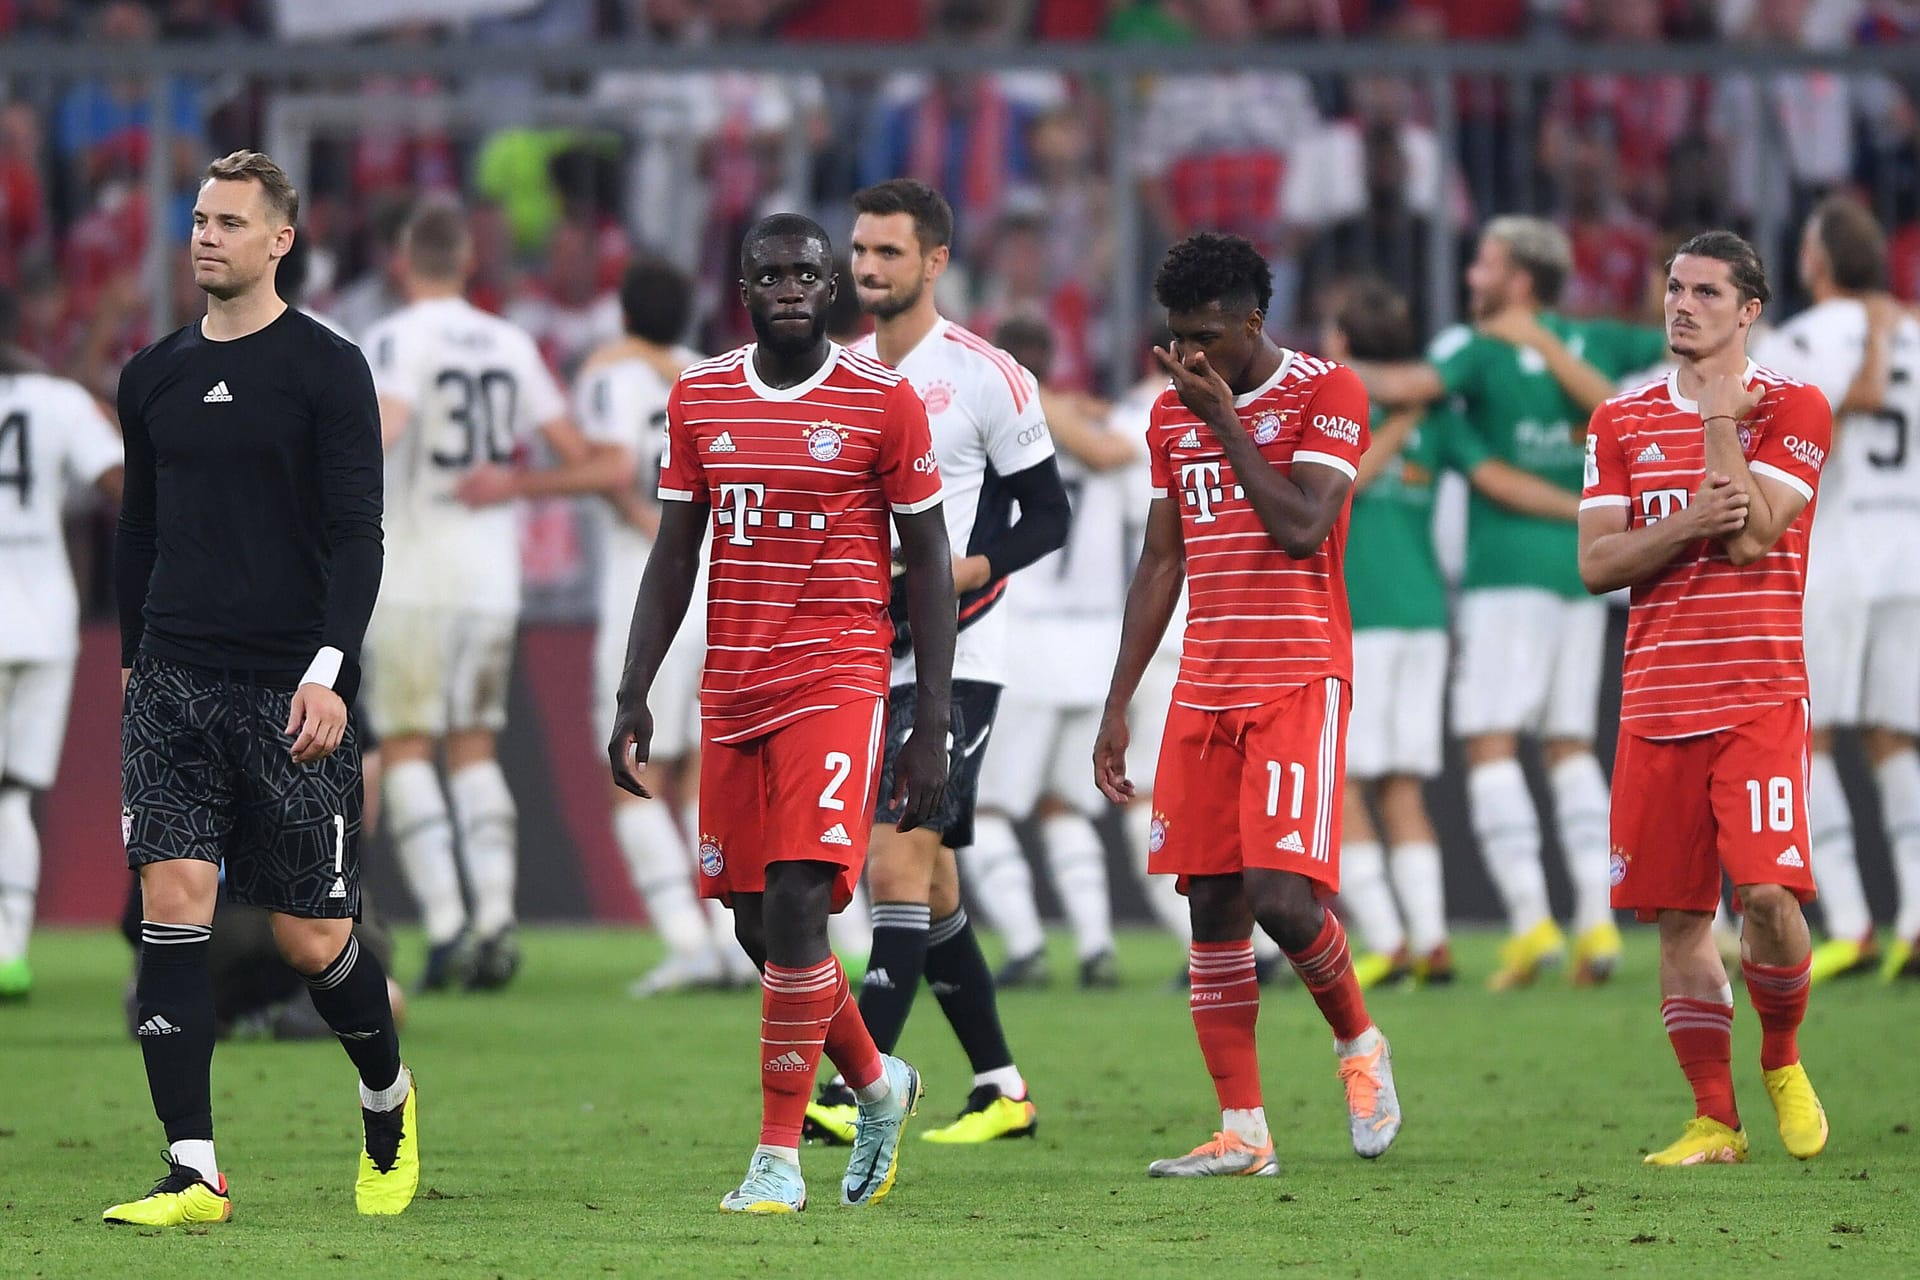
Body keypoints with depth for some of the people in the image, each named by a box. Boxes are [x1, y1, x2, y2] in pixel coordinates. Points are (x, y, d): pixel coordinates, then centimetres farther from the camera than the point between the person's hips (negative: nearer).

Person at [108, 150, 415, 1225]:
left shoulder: (328, 369, -2)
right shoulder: (155, 376, 12)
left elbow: (357, 536, -7)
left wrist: (327, 672, -16)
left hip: (294, 691, -4)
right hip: (176, 681, 4)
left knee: (311, 934, -1)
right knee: (174, 901, -11)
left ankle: (388, 1099, 29)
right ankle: (194, 1170, -11)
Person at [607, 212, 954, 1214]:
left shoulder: (884, 402, -3)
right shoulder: (700, 398, 8)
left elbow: (928, 565, 0)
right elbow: (674, 557, 14)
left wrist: (932, 726, -5)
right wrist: (634, 697, 6)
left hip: (838, 679, -5)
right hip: (732, 684, 5)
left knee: (796, 909, -16)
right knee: (757, 927, 7)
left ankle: (779, 1157, -9)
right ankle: (878, 1085, 33)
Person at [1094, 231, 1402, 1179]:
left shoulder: (1326, 393, -6)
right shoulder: (1173, 413, 12)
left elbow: (1302, 529, -18)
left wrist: (1224, 419, -15)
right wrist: (1116, 704, 13)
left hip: (1298, 682, -6)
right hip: (1204, 690, 6)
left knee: (1281, 894, -17)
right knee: (1212, 905, 2)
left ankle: (1359, 1043, 10)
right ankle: (1242, 1132, 5)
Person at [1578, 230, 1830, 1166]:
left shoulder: (1793, 410, 0)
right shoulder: (1622, 422, 12)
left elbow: (1752, 537, -12)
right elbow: (1596, 562, 3)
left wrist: (1720, 419, -11)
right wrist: (1689, 525, -12)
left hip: (1759, 694, -4)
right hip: (1657, 698, 4)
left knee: (1767, 890, -17)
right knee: (1678, 915, 2)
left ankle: (1783, 1062, 9)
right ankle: (1714, 1121, 9)